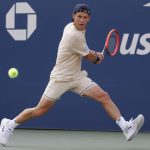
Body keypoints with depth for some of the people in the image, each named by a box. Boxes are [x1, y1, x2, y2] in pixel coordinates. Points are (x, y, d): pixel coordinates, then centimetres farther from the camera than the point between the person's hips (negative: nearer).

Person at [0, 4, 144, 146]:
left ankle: (126, 127, -18)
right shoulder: (74, 35, -24)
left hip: (77, 76, 8)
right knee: (40, 111, -1)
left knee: (104, 96, -10)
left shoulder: (70, 26, 3)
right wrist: (98, 56, 13)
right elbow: (91, 57, -9)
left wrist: (95, 54, 8)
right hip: (61, 78, -8)